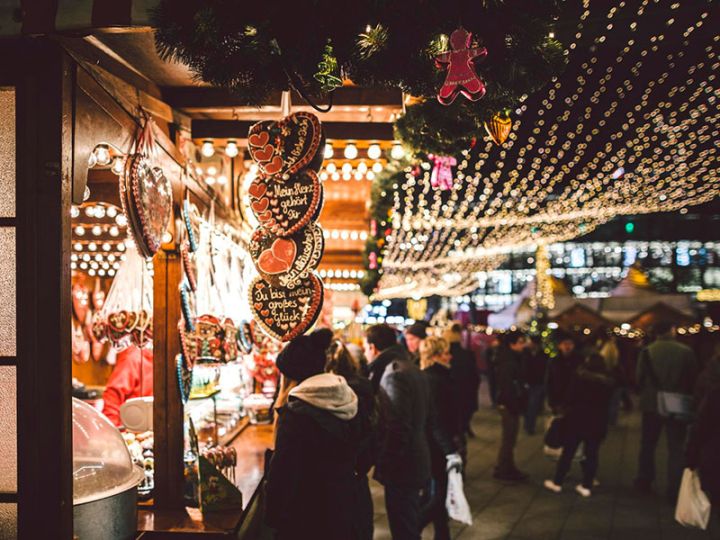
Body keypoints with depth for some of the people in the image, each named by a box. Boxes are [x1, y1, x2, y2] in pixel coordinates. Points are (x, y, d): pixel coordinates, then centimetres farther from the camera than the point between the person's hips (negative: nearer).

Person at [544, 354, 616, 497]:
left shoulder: (579, 375, -8)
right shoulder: (609, 381, 2)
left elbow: (570, 396, -7)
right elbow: (608, 403, 5)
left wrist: (567, 409, 6)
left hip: (577, 418, -2)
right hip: (598, 421, 2)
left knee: (568, 452, 5)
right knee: (591, 454, 7)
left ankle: (557, 482, 11)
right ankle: (587, 486, 7)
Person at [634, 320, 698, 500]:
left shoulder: (647, 351, -7)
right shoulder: (686, 351, -9)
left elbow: (640, 378, -5)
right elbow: (693, 379, -3)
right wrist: (685, 397, 13)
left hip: (652, 404, 1)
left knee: (648, 445, 17)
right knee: (676, 448, 5)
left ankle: (645, 481, 25)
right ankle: (674, 490, 3)